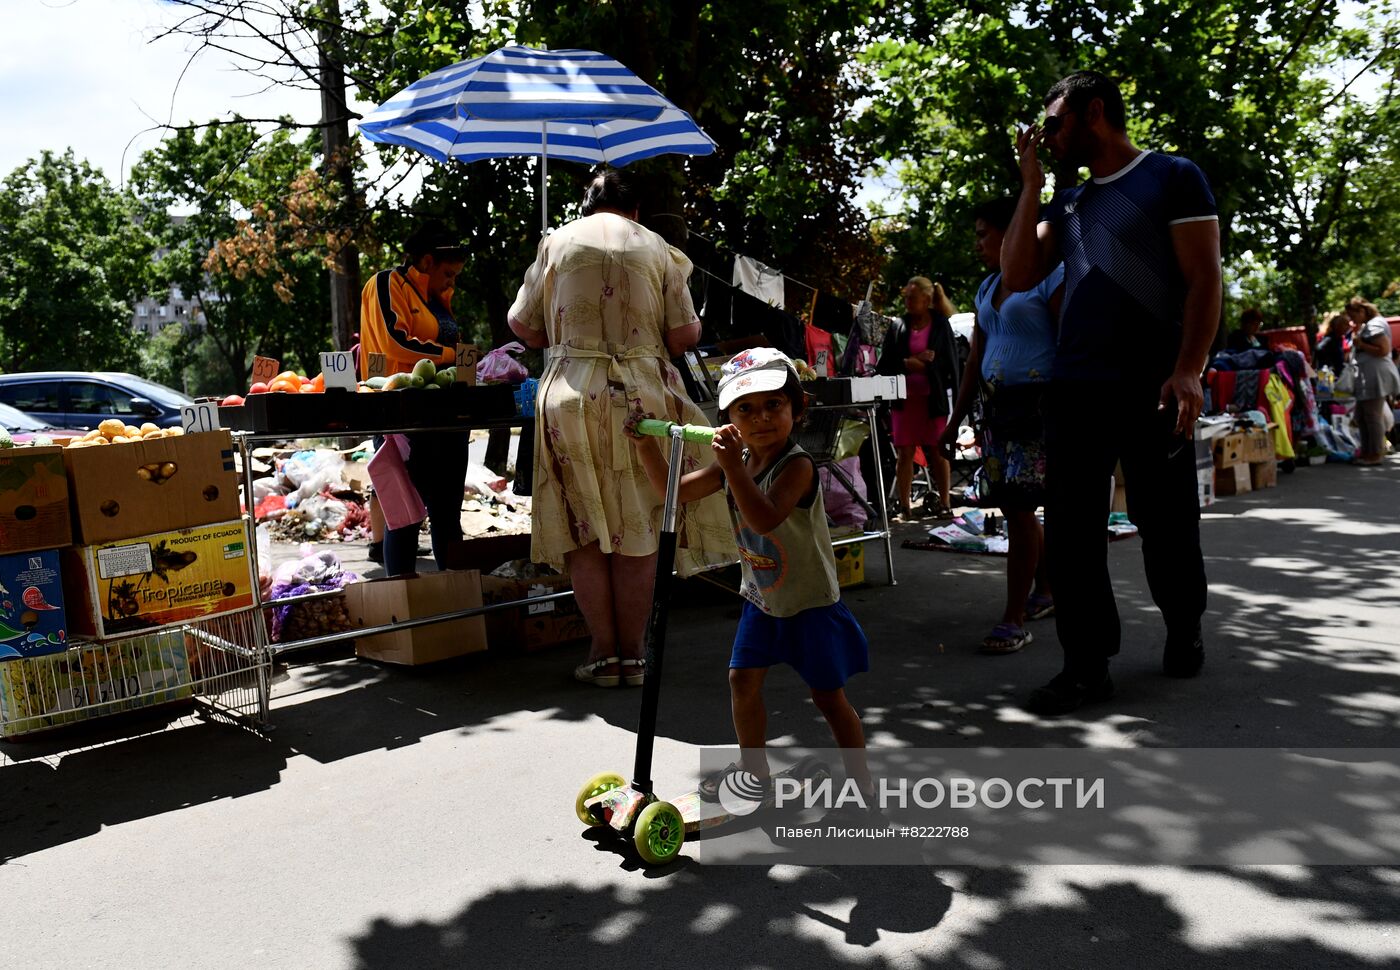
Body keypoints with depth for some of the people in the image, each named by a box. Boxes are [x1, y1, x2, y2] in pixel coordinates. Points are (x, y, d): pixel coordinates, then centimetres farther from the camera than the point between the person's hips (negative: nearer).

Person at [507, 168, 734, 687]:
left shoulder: (558, 242, 9)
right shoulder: (657, 249, 7)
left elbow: (521, 325, 10)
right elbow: (685, 335, 1)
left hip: (571, 393, 0)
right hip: (642, 396, 0)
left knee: (586, 532, 6)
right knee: (638, 531, 6)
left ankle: (604, 654, 10)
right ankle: (633, 656, 11)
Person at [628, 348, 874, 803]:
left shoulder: (797, 465, -24)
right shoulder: (736, 461, -2)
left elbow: (764, 519, -39)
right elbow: (676, 490, 4)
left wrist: (733, 466, -43)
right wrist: (647, 447, -9)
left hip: (810, 601, -6)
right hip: (761, 598, 7)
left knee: (828, 696, 2)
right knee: (743, 680, 8)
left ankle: (862, 784, 19)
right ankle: (755, 771, 29)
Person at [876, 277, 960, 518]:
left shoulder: (941, 325, 0)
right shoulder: (899, 327, 6)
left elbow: (949, 363, -1)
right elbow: (885, 364, 3)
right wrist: (910, 362, -11)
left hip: (933, 397, -2)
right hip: (904, 397, 2)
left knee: (937, 452, 4)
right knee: (904, 453, 1)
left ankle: (944, 504, 14)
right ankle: (904, 507, 5)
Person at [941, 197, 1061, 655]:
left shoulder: (1049, 277, -7)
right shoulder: (986, 289, 17)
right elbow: (975, 359, 19)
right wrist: (954, 422, 17)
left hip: (1037, 406, -8)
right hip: (997, 409, 8)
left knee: (1019, 508, -10)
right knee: (1014, 507, 10)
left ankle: (1015, 618, -5)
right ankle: (1045, 591, 27)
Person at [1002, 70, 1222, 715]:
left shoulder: (1172, 177, 1)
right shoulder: (1066, 202, 18)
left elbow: (1204, 279, -5)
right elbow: (1018, 277, 8)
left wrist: (1188, 370, -17)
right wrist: (1031, 184, 6)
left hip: (1151, 388, -5)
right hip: (1073, 388, 5)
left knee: (1166, 525, 6)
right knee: (1069, 527, -1)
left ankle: (1185, 632, 29)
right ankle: (1087, 664, 5)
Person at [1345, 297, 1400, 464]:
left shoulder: (1375, 325, -12)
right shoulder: (1367, 326, 18)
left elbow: (1383, 350, -20)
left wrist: (1361, 345, -15)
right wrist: (1357, 331, 13)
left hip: (1376, 377, -11)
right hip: (1367, 377, 11)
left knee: (1373, 416, -6)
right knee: (1361, 416, 14)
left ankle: (1376, 454, -1)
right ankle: (1366, 451, 21)